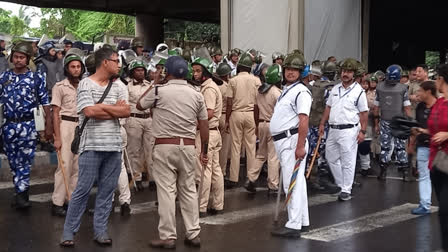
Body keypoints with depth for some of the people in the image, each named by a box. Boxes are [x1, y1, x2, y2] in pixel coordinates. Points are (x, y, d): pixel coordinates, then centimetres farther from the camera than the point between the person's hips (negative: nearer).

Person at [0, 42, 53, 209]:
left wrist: (49, 126, -3)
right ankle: (21, 193, 18)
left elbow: (45, 103, 0)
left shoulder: (37, 78, 0)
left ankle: (21, 194, -6)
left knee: (24, 161, -7)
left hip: (28, 125, -3)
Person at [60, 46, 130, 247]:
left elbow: (127, 112, 3)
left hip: (114, 145, 5)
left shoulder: (116, 87, 14)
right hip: (92, 145, -5)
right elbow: (89, 111, -15)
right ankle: (69, 231, 7)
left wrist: (101, 106, -7)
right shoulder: (86, 84, -2)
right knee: (83, 189, -3)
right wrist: (115, 109, -3)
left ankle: (100, 230, 15)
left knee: (107, 190, 7)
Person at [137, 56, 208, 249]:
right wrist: (204, 151, 14)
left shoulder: (159, 91, -7)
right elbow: (204, 125, 7)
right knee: (189, 190, 11)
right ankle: (193, 234, 15)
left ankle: (168, 237, 2)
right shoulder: (196, 94, 5)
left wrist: (153, 85, 20)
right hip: (188, 147, 4)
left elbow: (140, 105, 11)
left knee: (166, 191, -1)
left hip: (165, 147, -4)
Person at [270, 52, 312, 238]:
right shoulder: (286, 90, 19)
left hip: (292, 140, -10)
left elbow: (303, 121, -21)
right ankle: (303, 222, 23)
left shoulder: (301, 92, -12)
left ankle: (293, 226, -10)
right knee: (297, 183, 14)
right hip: (282, 141, 10)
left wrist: (300, 146, -26)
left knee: (292, 184, -11)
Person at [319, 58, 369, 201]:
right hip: (333, 129, 7)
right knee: (331, 157, 14)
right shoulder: (335, 89, 11)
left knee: (347, 162, -2)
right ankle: (341, 184, 28)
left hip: (349, 130, -7)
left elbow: (364, 113, -6)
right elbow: (328, 107, 17)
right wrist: (322, 124, 12)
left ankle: (346, 191, 5)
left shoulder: (359, 91, -6)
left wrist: (363, 131, -11)